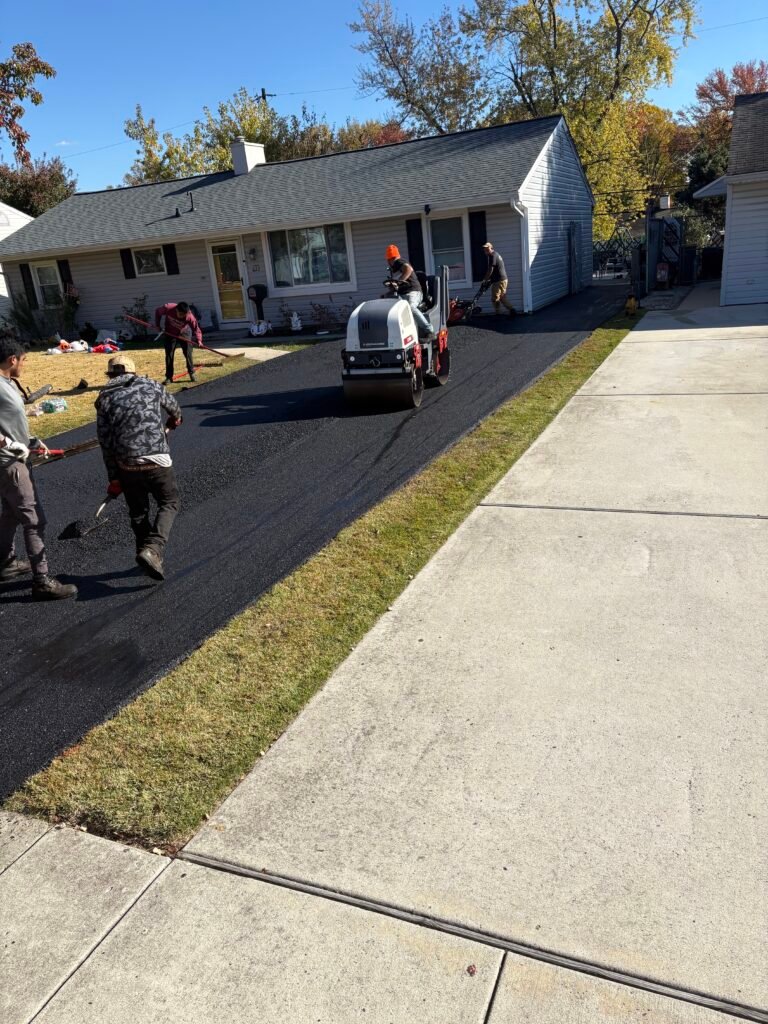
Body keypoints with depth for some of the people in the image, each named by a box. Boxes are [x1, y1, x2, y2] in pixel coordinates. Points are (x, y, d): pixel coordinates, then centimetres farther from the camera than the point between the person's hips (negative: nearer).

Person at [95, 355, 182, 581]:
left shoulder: (104, 399, 6)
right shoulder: (150, 385, 7)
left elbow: (105, 442, 5)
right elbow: (172, 406, 26)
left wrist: (113, 477, 12)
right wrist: (175, 419, 49)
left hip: (127, 465, 1)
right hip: (157, 460, -1)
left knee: (138, 511, 19)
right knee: (169, 503, 13)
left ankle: (146, 553, 25)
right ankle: (152, 549, -7)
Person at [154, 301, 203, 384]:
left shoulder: (190, 316, -34)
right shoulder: (168, 308, -30)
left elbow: (196, 329, -32)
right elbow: (158, 312, -11)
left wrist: (199, 340, -47)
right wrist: (158, 325, -11)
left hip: (184, 333, -1)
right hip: (170, 333, 1)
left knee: (187, 353, -2)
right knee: (169, 354, -1)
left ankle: (191, 373, 16)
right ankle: (169, 377, 5)